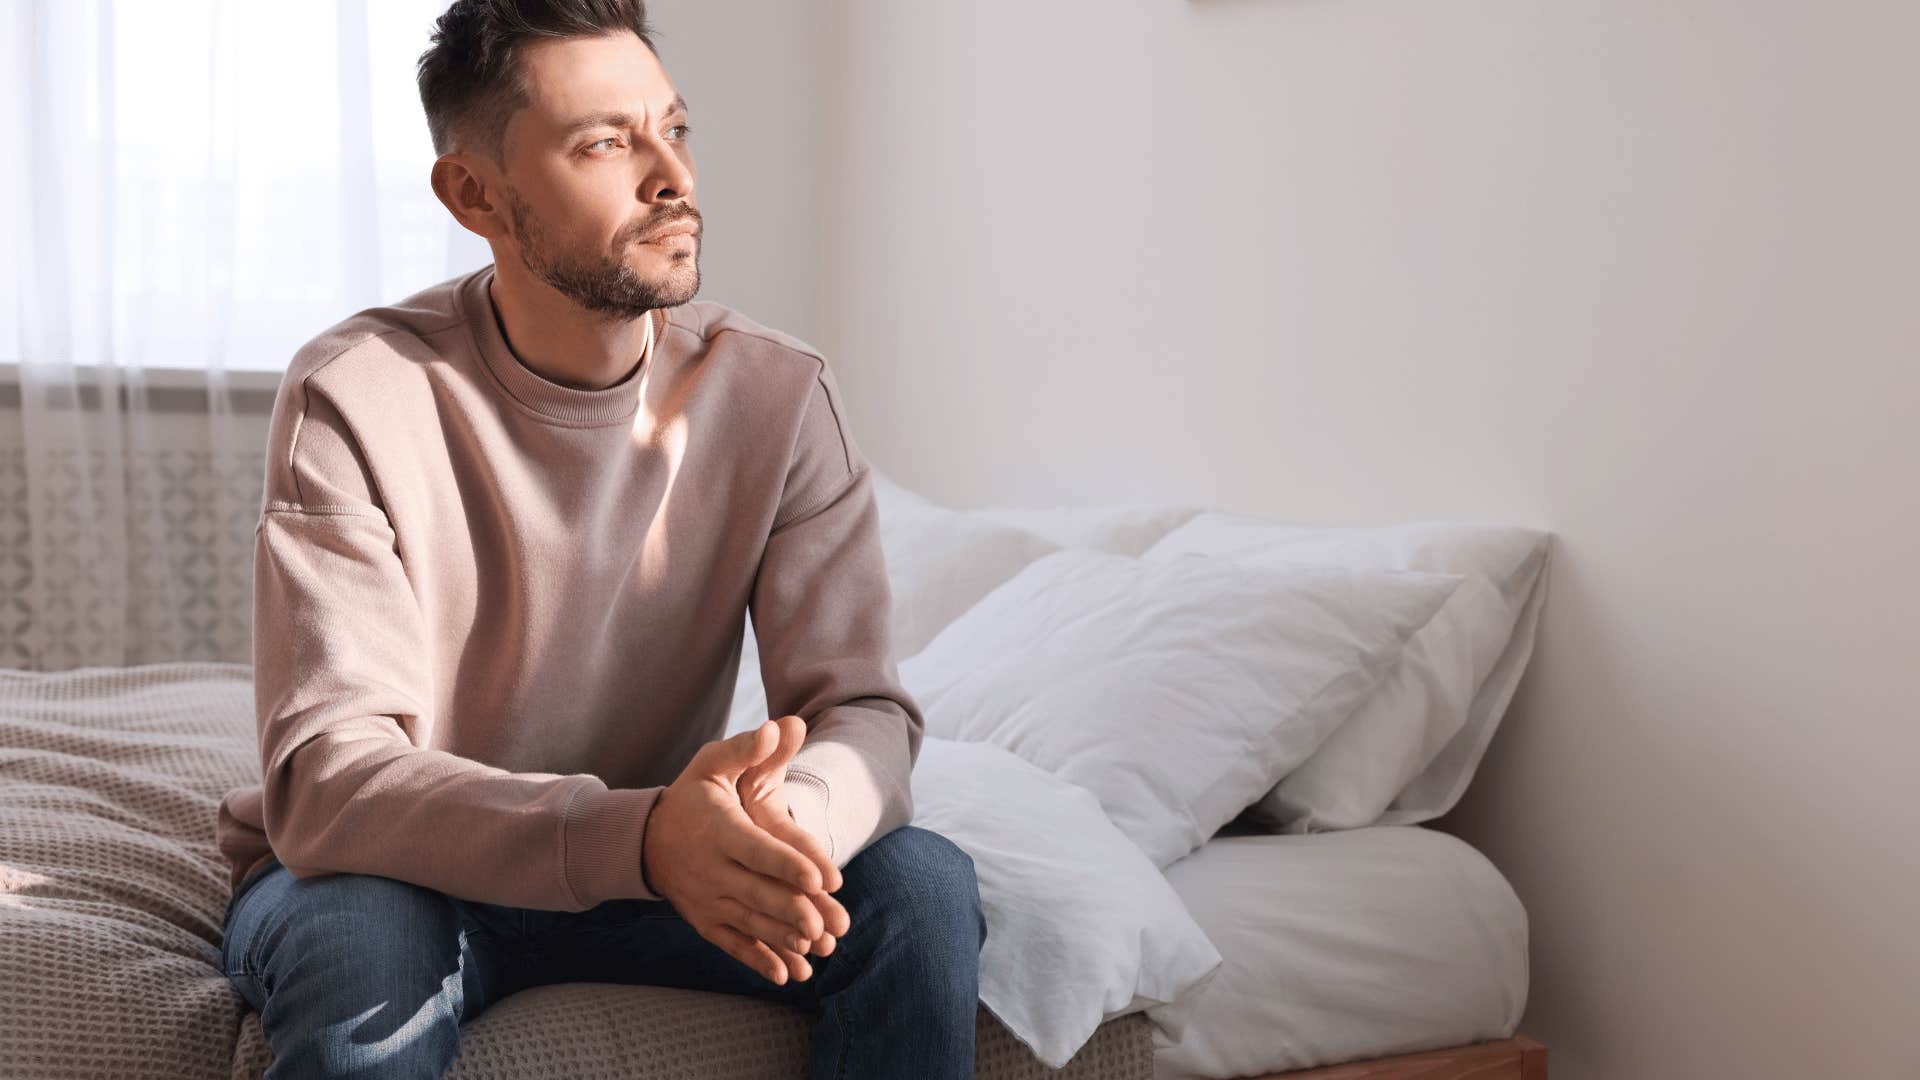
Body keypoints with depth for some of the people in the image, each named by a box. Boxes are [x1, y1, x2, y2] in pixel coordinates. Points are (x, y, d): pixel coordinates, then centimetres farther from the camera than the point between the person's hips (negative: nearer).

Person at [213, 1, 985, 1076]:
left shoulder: (781, 393, -10)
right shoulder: (356, 396, -20)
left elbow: (863, 711, -14)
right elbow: (327, 780, -28)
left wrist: (790, 816, -40)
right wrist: (644, 835, -45)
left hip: (644, 860, 3)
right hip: (391, 871, -2)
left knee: (923, 884, -21)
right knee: (368, 959, -36)